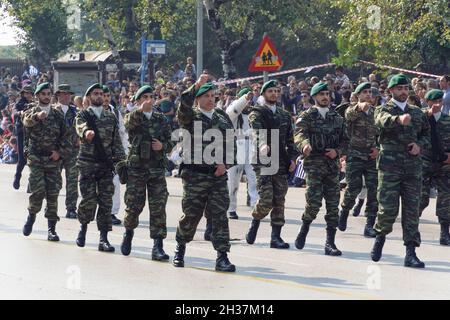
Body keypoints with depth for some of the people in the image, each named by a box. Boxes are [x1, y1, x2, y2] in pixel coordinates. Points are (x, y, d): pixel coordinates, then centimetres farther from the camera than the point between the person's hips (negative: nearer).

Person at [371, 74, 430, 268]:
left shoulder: (417, 112, 16)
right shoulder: (383, 110, 2)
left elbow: (427, 133, 24)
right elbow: (383, 120, -22)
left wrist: (420, 145, 1)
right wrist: (399, 119, -44)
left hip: (413, 167, 4)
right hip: (390, 166, -3)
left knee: (412, 210, 0)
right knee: (388, 208, -7)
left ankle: (411, 253, 2)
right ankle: (380, 236, 22)